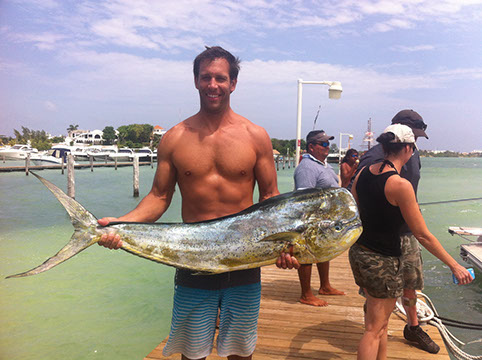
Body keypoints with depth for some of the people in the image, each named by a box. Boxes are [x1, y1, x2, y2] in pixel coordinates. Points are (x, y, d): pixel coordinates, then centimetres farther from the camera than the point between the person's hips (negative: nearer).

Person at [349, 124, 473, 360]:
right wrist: (455, 266, -4)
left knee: (381, 321, 24)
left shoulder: (364, 173, 1)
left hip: (359, 252, 7)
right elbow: (422, 235, -15)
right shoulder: (400, 185, -20)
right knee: (374, 329, 6)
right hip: (383, 261, -7)